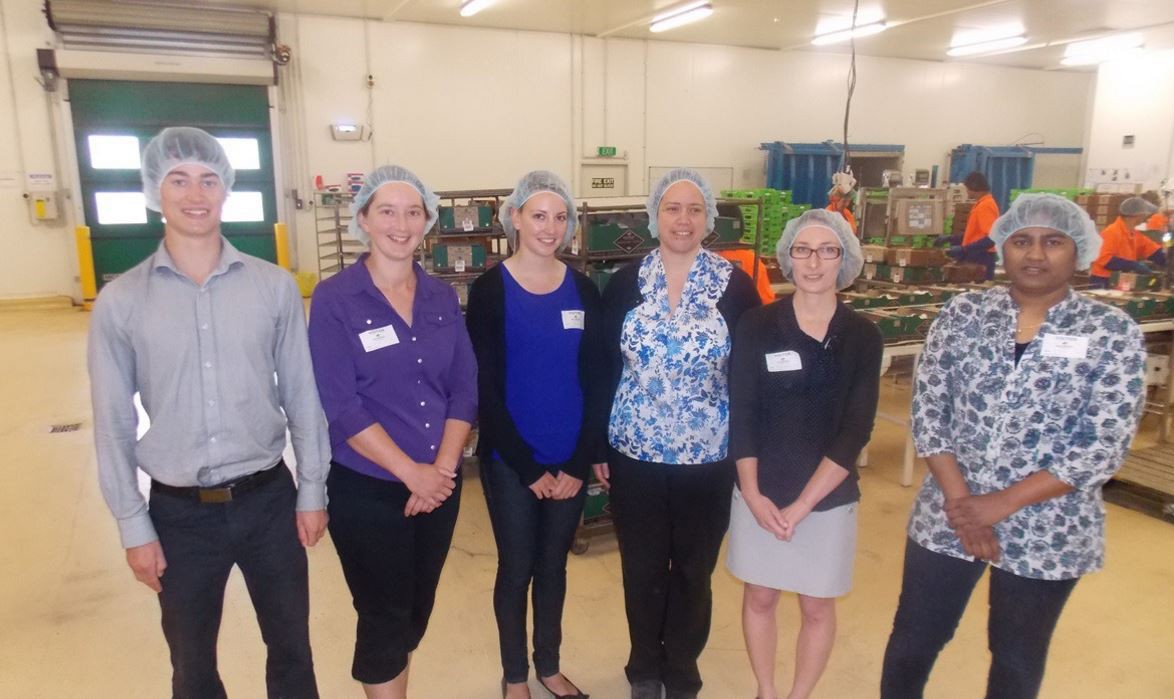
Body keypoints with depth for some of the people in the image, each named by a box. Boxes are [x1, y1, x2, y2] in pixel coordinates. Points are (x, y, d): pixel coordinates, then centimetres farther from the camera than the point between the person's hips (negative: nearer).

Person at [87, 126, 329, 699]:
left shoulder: (275, 286, -4)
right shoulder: (120, 302, -5)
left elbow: (301, 394, -1)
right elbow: (113, 424, -1)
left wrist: (312, 491, 1)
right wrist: (134, 526, 0)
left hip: (269, 500, 0)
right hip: (180, 512, 0)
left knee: (291, 650, 17)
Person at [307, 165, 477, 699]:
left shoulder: (442, 298, 3)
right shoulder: (334, 299, -10)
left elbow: (465, 388, 1)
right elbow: (340, 406, -16)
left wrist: (442, 467, -10)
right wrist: (410, 472, -17)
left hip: (439, 483, 5)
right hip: (366, 489, -4)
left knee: (417, 610, 18)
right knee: (385, 614, 8)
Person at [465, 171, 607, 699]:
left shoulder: (583, 290, 2)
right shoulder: (489, 290, -8)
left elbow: (595, 382, 1)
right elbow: (486, 390, -10)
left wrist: (579, 463, -6)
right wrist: (529, 468, -12)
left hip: (571, 461, 3)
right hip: (510, 462, -3)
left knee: (553, 566, 18)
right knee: (516, 569, 11)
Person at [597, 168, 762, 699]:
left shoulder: (735, 286, -5)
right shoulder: (625, 283, -2)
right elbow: (604, 369, 1)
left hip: (708, 458, 0)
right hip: (635, 454, 1)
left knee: (694, 570, 14)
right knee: (642, 568, 14)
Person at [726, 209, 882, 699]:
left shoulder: (863, 337, -5)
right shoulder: (756, 326, -6)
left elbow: (855, 431, -10)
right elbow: (741, 416, -6)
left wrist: (802, 504, -15)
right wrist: (753, 494, -13)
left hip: (829, 498, 0)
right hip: (759, 493, 0)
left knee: (817, 607, 14)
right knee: (759, 598, 15)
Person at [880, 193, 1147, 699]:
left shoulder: (1114, 334, -7)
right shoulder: (963, 313, -2)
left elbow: (1104, 446, -13)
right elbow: (927, 409, -5)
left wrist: (1001, 505, -17)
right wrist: (960, 502, -14)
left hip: (1047, 532, -1)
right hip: (946, 516, 1)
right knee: (912, 640, 13)